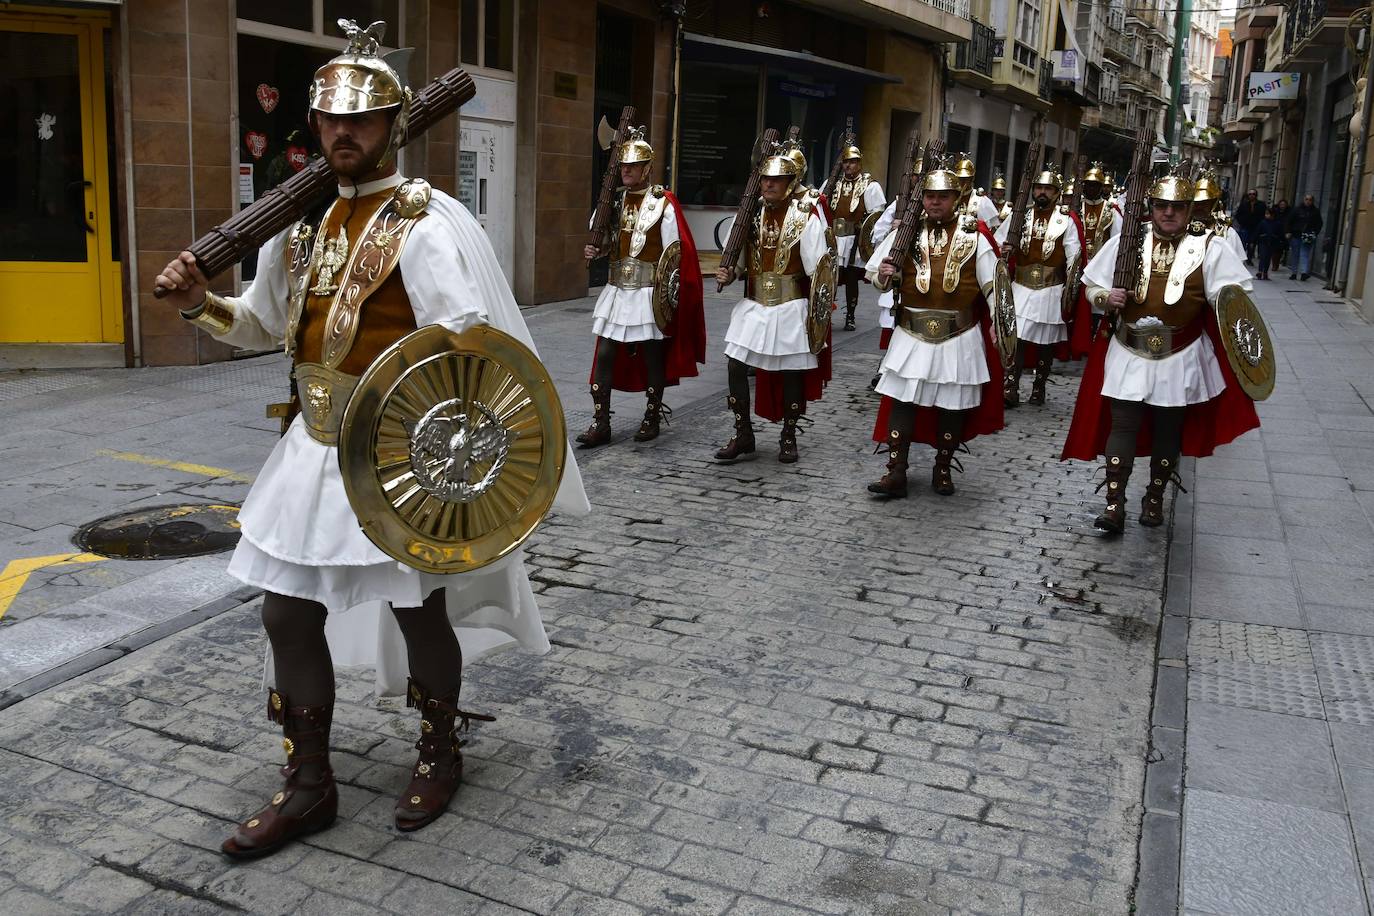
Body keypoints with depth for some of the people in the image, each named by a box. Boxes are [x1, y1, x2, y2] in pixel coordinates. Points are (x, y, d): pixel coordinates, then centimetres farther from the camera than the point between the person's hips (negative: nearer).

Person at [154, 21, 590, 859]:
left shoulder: (426, 222, -13)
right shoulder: (306, 220, 10)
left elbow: (468, 339, -21)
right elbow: (264, 322, 21)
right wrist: (201, 302, 3)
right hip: (316, 446, 7)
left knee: (417, 610, 6)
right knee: (289, 612, 9)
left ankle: (441, 757, 33)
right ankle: (309, 786, 27)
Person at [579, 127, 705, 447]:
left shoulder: (663, 203, -8)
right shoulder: (615, 199, 8)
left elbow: (674, 253, -8)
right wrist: (595, 250, -1)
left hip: (649, 293, -5)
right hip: (616, 289, 5)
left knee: (653, 355, 6)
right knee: (604, 354, 1)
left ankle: (652, 418, 21)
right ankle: (600, 423, 7)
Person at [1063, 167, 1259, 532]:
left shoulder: (1210, 248, -4)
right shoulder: (1124, 243, -1)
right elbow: (1091, 285, 6)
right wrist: (1105, 298, -15)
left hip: (1179, 358, 0)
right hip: (1128, 354, 0)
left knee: (1168, 429, 12)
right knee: (1122, 425, -2)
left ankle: (1155, 497, 29)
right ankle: (1114, 504, 2)